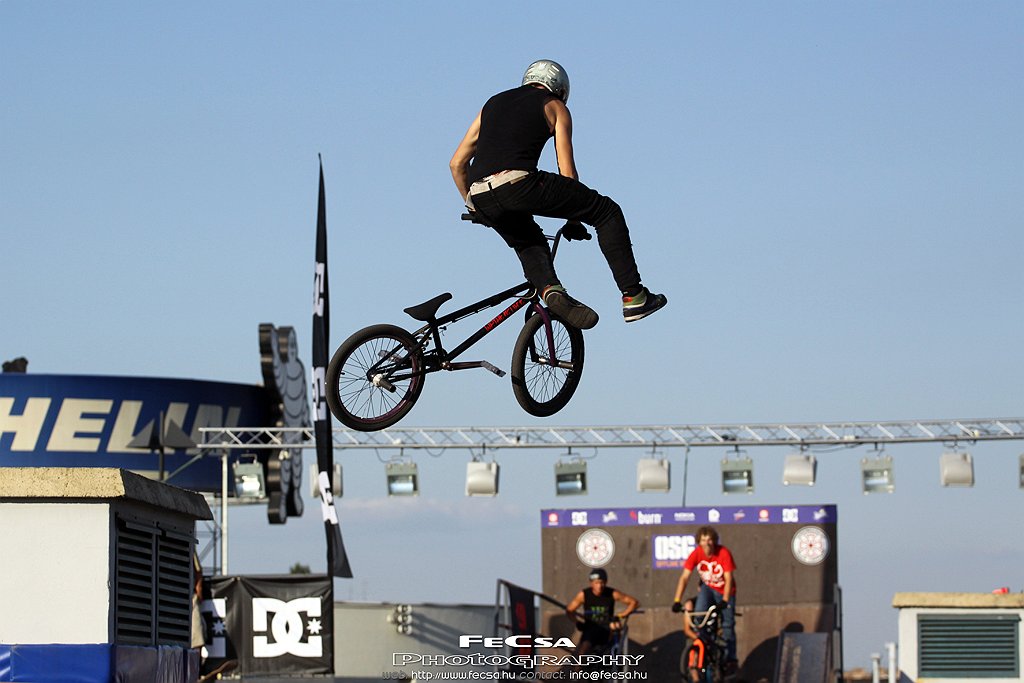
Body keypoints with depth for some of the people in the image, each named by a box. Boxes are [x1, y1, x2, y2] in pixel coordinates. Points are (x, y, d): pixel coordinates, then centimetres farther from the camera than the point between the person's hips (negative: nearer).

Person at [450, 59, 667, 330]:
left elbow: (457, 163, 29)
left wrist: (473, 206, 40)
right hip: (519, 182, -5)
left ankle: (549, 289, -3)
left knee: (529, 244, 30)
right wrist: (575, 217, 26)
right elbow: (567, 172, 12)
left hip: (480, 196, 5)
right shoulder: (555, 107, 18)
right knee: (607, 212, 10)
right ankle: (633, 297, 5)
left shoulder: (493, 104, 31)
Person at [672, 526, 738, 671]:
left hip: (725, 590, -2)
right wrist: (676, 601, -32)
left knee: (728, 624, -5)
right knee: (700, 613, -25)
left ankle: (730, 659, 7)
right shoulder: (696, 554, -21)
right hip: (707, 587, 2)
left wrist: (725, 600, -41)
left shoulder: (724, 553, -26)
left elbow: (728, 579, -28)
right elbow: (684, 577, -23)